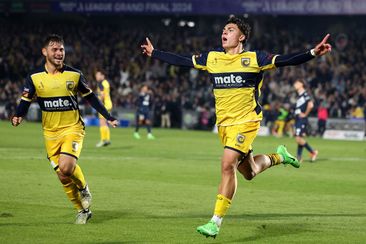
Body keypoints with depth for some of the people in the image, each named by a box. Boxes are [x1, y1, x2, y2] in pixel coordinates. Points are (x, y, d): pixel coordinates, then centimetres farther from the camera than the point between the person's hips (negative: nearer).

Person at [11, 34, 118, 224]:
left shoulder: (74, 75, -2)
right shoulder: (35, 78, -2)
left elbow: (90, 98, 9)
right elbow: (25, 101, 1)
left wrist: (108, 117, 7)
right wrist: (18, 116, -20)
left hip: (72, 128, -2)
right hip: (50, 132, 2)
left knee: (66, 167, -24)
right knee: (63, 177, 1)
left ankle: (83, 189, 7)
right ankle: (82, 210, 19)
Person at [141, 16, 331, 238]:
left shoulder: (254, 59, -6)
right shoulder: (212, 58, 7)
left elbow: (285, 61, -14)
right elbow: (181, 61, 17)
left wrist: (313, 53, -27)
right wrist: (154, 53, 20)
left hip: (246, 122, -6)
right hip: (224, 124, 6)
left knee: (228, 165, -20)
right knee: (249, 173, 16)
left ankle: (216, 222, -16)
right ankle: (279, 157, 47)